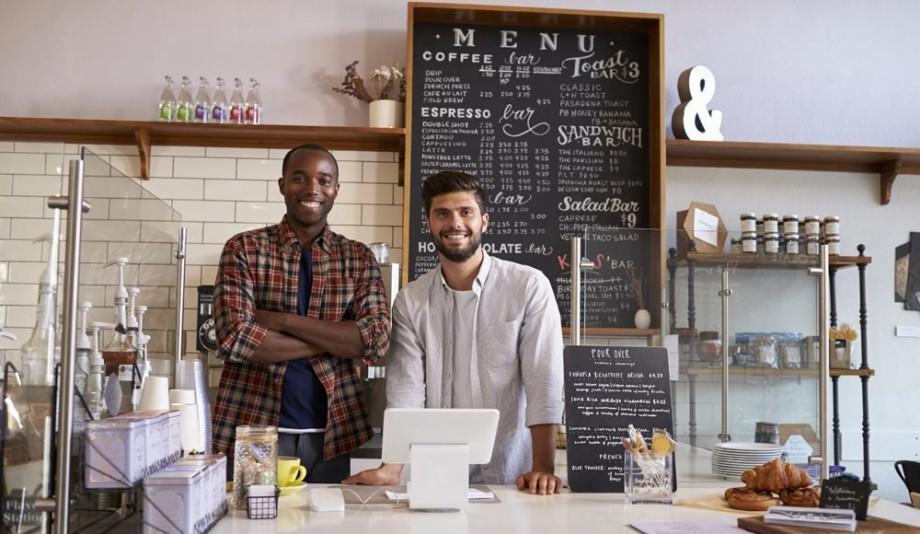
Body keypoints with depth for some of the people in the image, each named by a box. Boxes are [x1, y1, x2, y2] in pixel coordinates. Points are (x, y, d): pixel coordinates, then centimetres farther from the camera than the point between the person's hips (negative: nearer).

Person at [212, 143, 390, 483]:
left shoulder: (358, 258, 6)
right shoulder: (244, 249, 0)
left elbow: (377, 339, -8)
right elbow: (234, 340, -12)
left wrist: (282, 320, -14)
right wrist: (335, 342, -11)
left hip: (331, 435, 2)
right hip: (253, 429, -1)